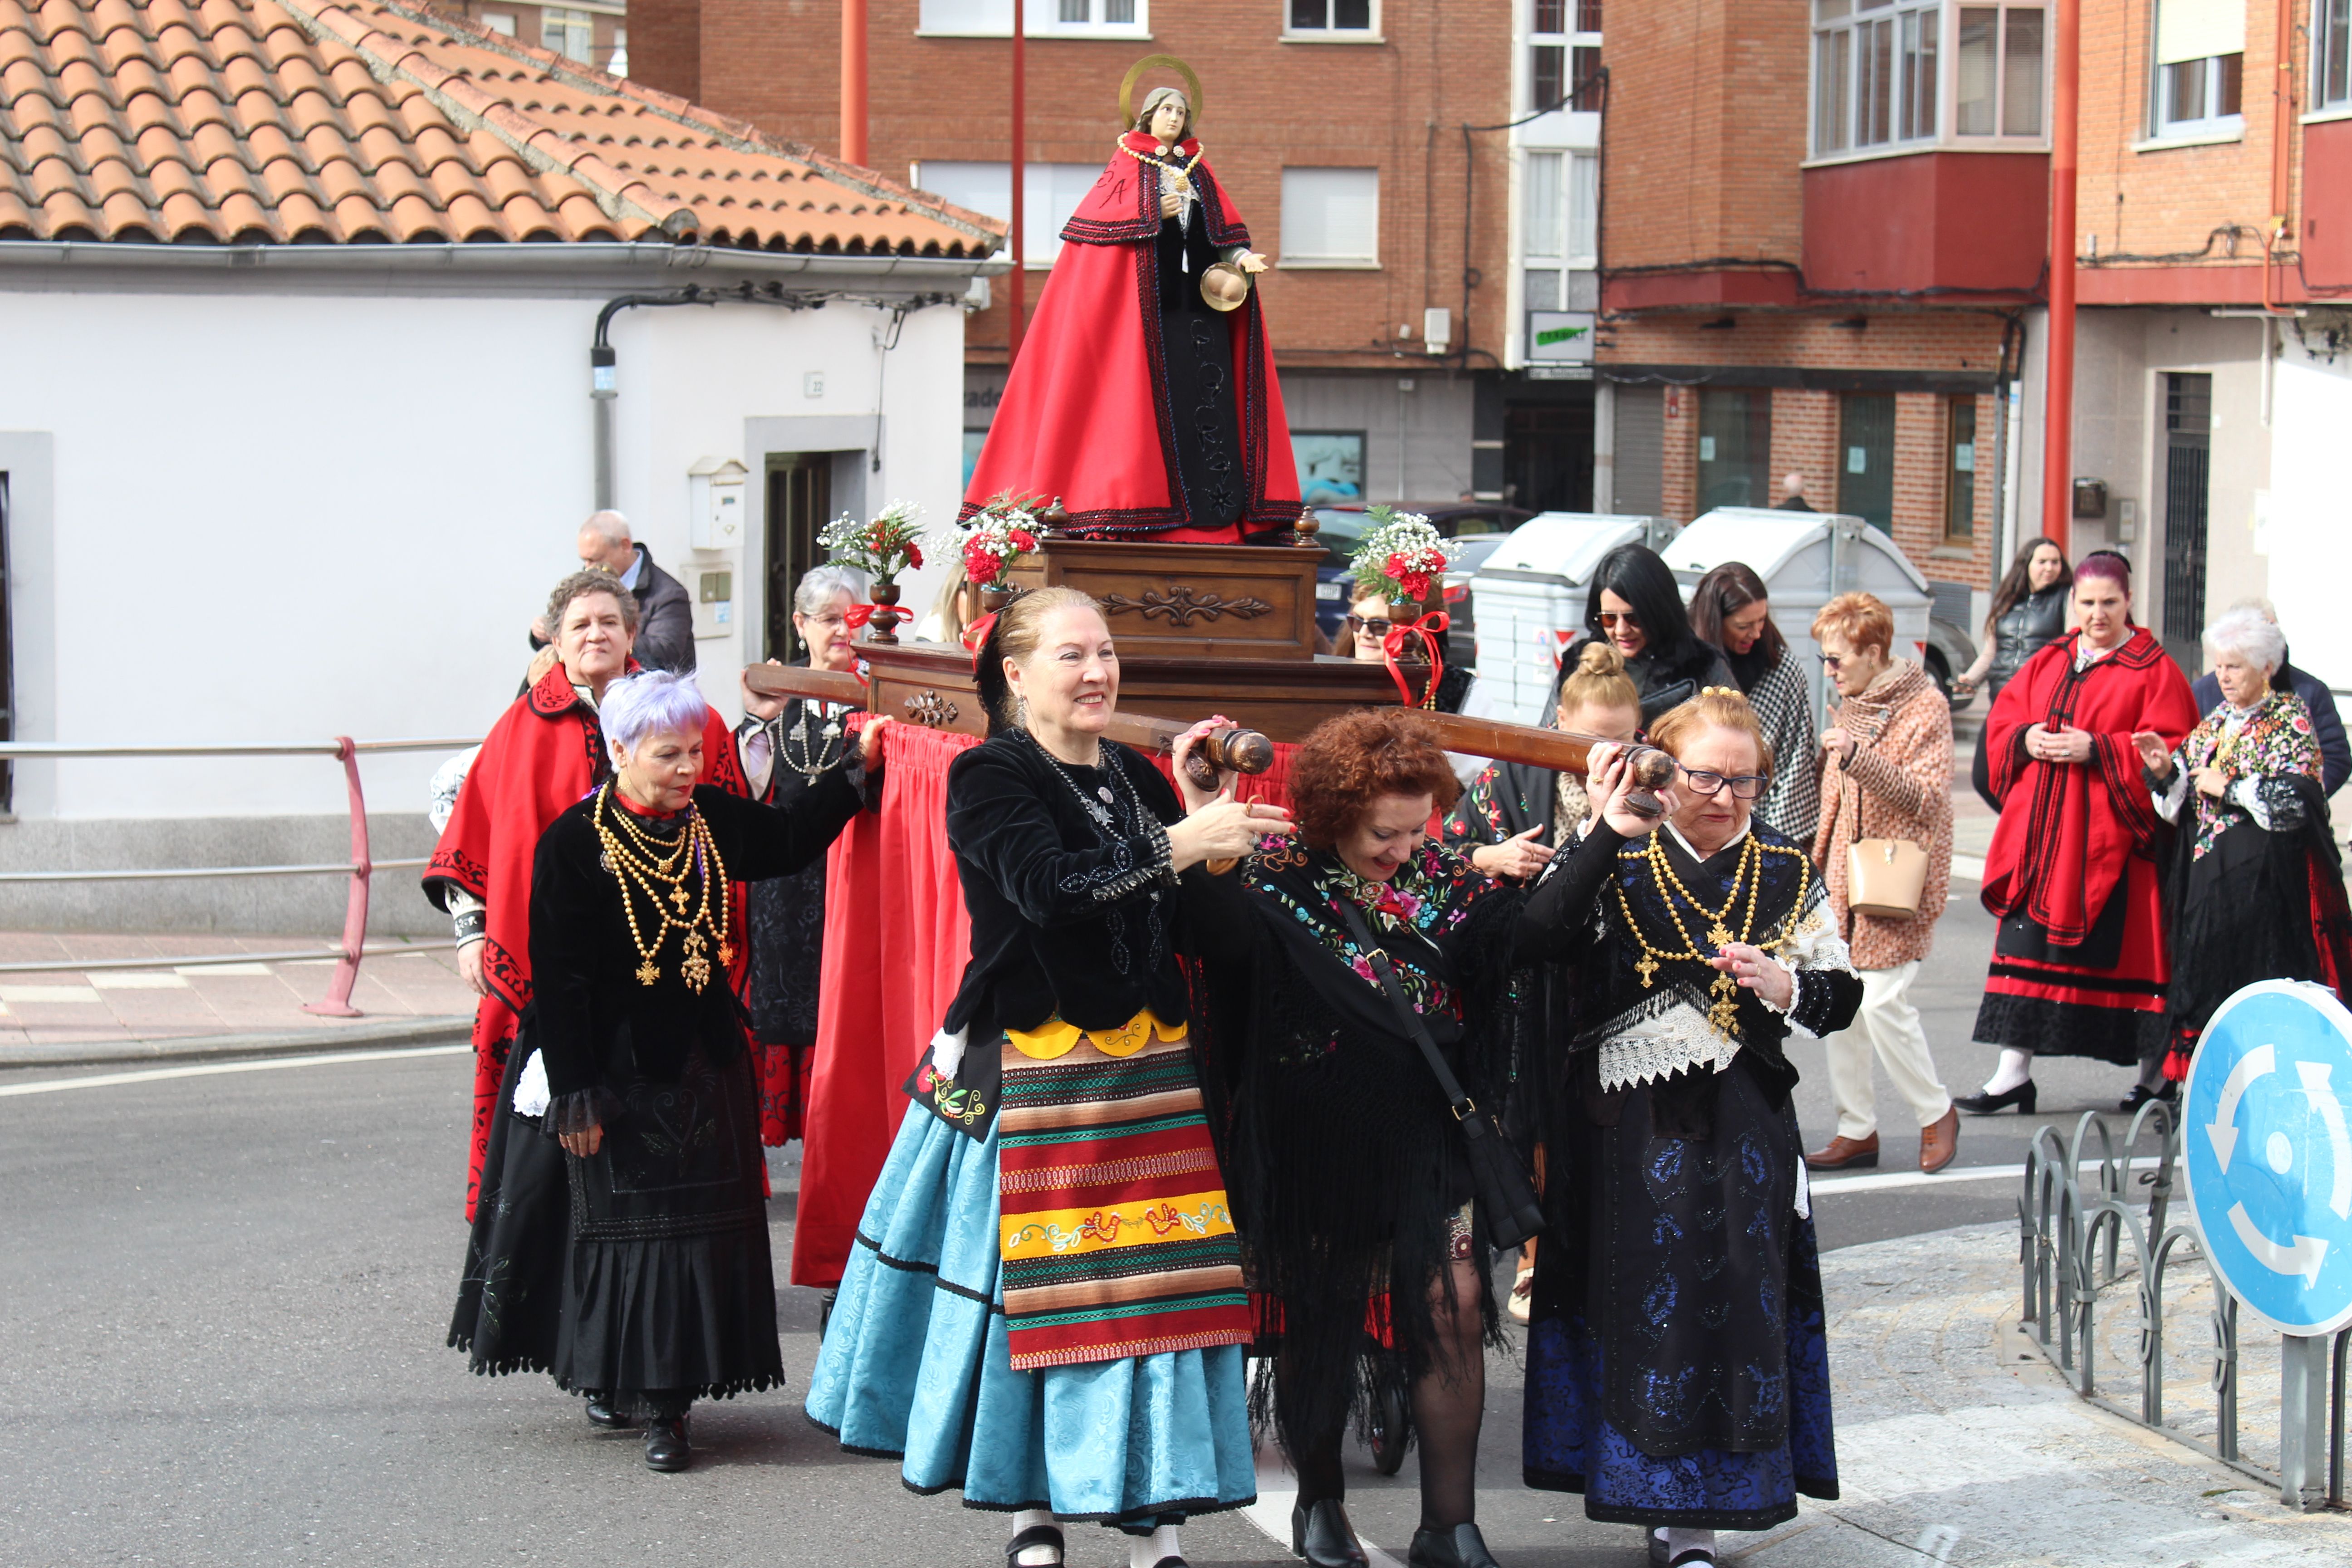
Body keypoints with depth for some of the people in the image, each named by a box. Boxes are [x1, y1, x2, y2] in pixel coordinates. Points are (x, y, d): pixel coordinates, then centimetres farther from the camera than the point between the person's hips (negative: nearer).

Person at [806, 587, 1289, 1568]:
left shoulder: (1137, 778, 13)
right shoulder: (989, 777, -4)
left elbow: (1194, 928, 10)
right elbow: (1044, 886, -22)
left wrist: (1221, 851, -9)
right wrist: (1171, 846, -27)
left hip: (1147, 1066, 5)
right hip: (1025, 1072, -5)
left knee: (1156, 1285, 1)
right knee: (1034, 1291, -1)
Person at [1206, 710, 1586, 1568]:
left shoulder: (1442, 878, 1)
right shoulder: (1278, 877, -10)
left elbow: (1528, 931, -9)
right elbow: (1221, 945, -26)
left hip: (1426, 1137, 2)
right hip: (1315, 1143, -2)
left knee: (1454, 1306, -7)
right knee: (1320, 1323, 11)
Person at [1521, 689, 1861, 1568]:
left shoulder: (1787, 873, 6)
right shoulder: (1618, 863, -3)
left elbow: (1842, 994, 10)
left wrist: (1784, 985, -11)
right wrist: (1603, 834, -25)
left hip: (1743, 1126, 2)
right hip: (1631, 1126, -2)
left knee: (1738, 1302, 1)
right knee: (1647, 1303, 0)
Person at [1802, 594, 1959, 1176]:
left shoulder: (1925, 707, -10)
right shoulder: (1850, 707, 14)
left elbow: (1927, 796, -18)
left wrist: (1859, 757, -28)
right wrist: (1820, 856, 16)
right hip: (1844, 877, 8)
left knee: (1883, 1001, -11)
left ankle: (1936, 1113, 10)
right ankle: (1856, 1131, 11)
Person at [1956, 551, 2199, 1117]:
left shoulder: (2154, 671, -1)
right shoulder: (2048, 663, 15)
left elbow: (2169, 751, -9)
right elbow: (2000, 724, 15)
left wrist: (2097, 749, -18)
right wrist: (2027, 739, -7)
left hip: (2111, 837, -5)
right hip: (2039, 831, 5)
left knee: (2127, 952, 0)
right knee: (2026, 942, 0)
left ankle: (2157, 1070, 14)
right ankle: (2013, 1073, 2)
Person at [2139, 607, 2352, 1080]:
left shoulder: (2290, 720, -3)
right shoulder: (2213, 723, 16)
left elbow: (2297, 797, -14)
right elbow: (2180, 803, 17)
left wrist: (2229, 787, -11)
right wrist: (2165, 771, -3)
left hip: (2266, 876, -6)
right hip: (2208, 873, 6)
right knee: (2204, 976, 3)